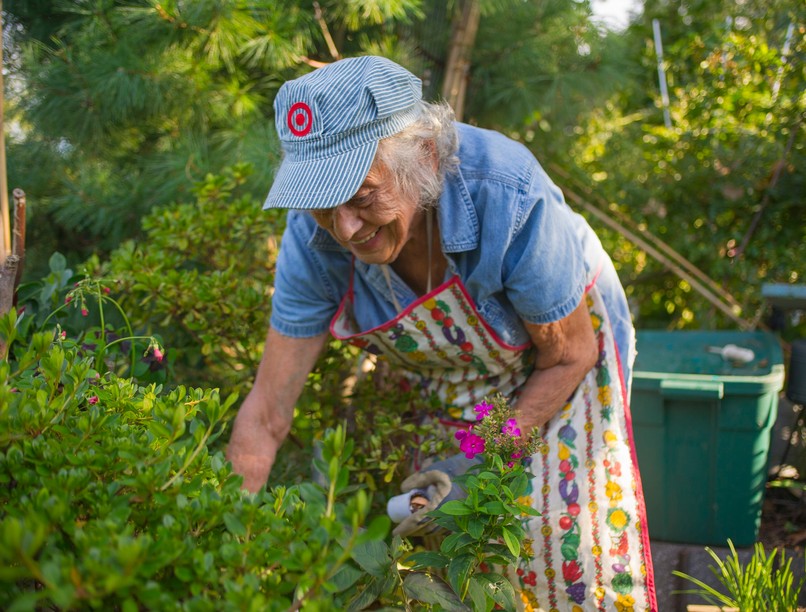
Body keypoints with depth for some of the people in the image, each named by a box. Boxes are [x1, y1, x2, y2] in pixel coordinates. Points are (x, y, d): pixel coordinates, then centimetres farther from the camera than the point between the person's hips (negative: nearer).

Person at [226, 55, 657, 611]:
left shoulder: (507, 200, -39)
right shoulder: (316, 233, -28)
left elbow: (569, 357, -22)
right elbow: (267, 414, -23)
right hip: (439, 388, 3)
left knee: (563, 539, -6)